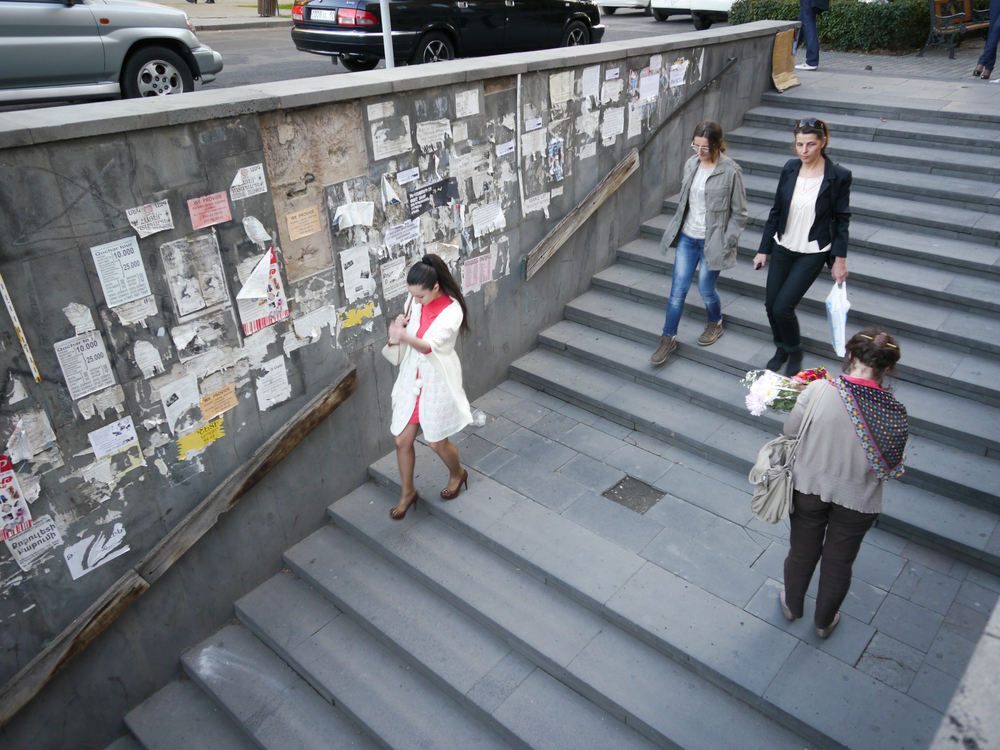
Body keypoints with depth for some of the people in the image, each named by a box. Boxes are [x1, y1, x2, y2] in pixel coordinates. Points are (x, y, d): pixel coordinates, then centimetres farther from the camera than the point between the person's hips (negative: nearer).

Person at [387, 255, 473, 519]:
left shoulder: (452, 310, -22)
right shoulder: (418, 303, -2)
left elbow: (431, 346, -35)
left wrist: (406, 337, -55)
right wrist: (401, 324, -10)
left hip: (437, 383, -6)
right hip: (412, 379, 6)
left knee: (438, 442, 10)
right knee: (402, 440, 9)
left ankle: (457, 474, 43)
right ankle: (407, 493, 31)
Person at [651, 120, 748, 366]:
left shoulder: (730, 171, -13)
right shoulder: (691, 164, 2)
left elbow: (739, 213, -8)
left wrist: (727, 243, -10)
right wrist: (676, 228, 13)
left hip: (712, 242, -4)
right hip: (687, 237, 4)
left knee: (706, 289, 6)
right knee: (678, 289, 4)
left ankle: (715, 324, 37)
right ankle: (668, 338, 16)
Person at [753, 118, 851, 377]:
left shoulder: (839, 176, -12)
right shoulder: (790, 169, -2)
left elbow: (842, 220, -5)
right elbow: (776, 211, 5)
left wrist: (840, 260, -7)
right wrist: (764, 249, 6)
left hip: (813, 253, -4)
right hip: (783, 248, 4)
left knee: (783, 307, -10)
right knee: (771, 304, 8)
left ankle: (795, 352, 19)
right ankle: (781, 349, 35)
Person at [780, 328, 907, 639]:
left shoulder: (819, 390, -25)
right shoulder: (893, 411, -20)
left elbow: (790, 430, -11)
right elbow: (891, 466, -10)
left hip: (809, 485, 0)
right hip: (857, 499, 0)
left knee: (802, 551, 24)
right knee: (838, 562, 23)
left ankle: (792, 605, 49)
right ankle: (824, 621, 45)